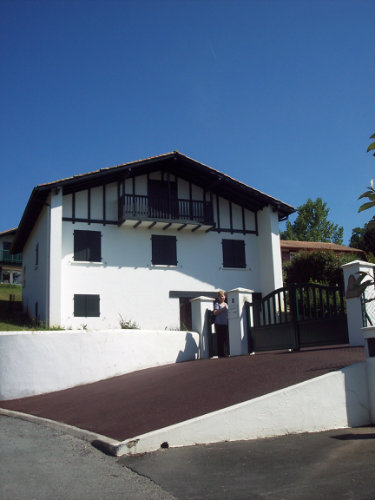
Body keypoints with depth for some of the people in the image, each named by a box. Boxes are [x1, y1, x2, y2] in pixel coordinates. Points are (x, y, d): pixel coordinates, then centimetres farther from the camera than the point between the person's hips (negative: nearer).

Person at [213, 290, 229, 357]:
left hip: (226, 324, 6)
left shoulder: (226, 304, 19)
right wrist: (222, 309, -16)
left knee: (226, 339, 2)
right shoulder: (217, 304, 2)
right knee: (220, 339, -7)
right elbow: (215, 313, -10)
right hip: (219, 324, -5)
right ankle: (221, 354, -4)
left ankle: (226, 353, 7)